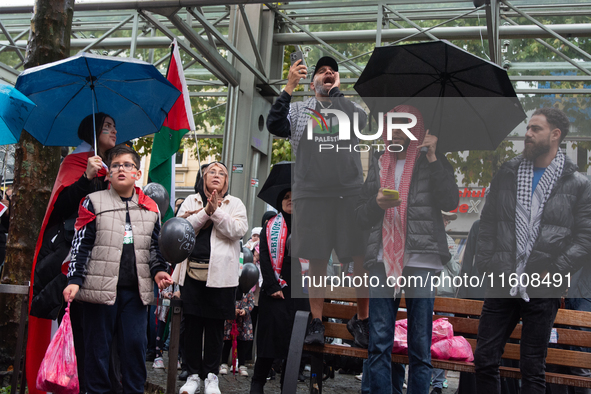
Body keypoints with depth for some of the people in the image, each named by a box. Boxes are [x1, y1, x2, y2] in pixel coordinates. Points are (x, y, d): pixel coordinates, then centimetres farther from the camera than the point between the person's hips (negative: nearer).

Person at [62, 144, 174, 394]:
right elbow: (81, 244, -1)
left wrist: (158, 270, 1)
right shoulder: (94, 202, 3)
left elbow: (154, 246, 18)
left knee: (135, 343, 3)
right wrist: (74, 280, -9)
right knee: (98, 345, 6)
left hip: (136, 289, 2)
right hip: (100, 287, -2)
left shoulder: (150, 207, 11)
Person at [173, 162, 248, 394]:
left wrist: (216, 211, -15)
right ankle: (194, 374, 19)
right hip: (192, 271, 1)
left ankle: (211, 375, 17)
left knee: (215, 326, 5)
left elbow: (238, 230, -7)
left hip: (220, 274, -1)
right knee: (192, 325, 6)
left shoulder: (235, 204, 10)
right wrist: (205, 212, -13)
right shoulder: (191, 201, 12)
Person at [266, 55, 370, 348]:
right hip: (311, 195, 0)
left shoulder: (351, 107, 15)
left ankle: (361, 320, 14)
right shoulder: (298, 109, 15)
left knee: (363, 259, -2)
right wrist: (289, 87, -9)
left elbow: (358, 122, -8)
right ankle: (316, 322, 15)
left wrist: (336, 91, -3)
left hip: (350, 194, 0)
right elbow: (274, 126, -4)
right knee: (317, 261, 5)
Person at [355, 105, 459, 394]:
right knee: (379, 343, -4)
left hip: (421, 260, -2)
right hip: (382, 260, 2)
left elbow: (450, 202, -5)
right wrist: (377, 202, -3)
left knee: (420, 346, 0)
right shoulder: (378, 164, 19)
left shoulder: (433, 163, 12)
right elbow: (361, 216, 18)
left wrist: (433, 158, -7)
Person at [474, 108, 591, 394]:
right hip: (501, 284, 3)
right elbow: (487, 223, 12)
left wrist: (554, 271, -11)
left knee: (533, 370, 8)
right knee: (484, 360, 6)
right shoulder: (507, 174, 10)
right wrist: (485, 264, 2)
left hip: (542, 289, -3)